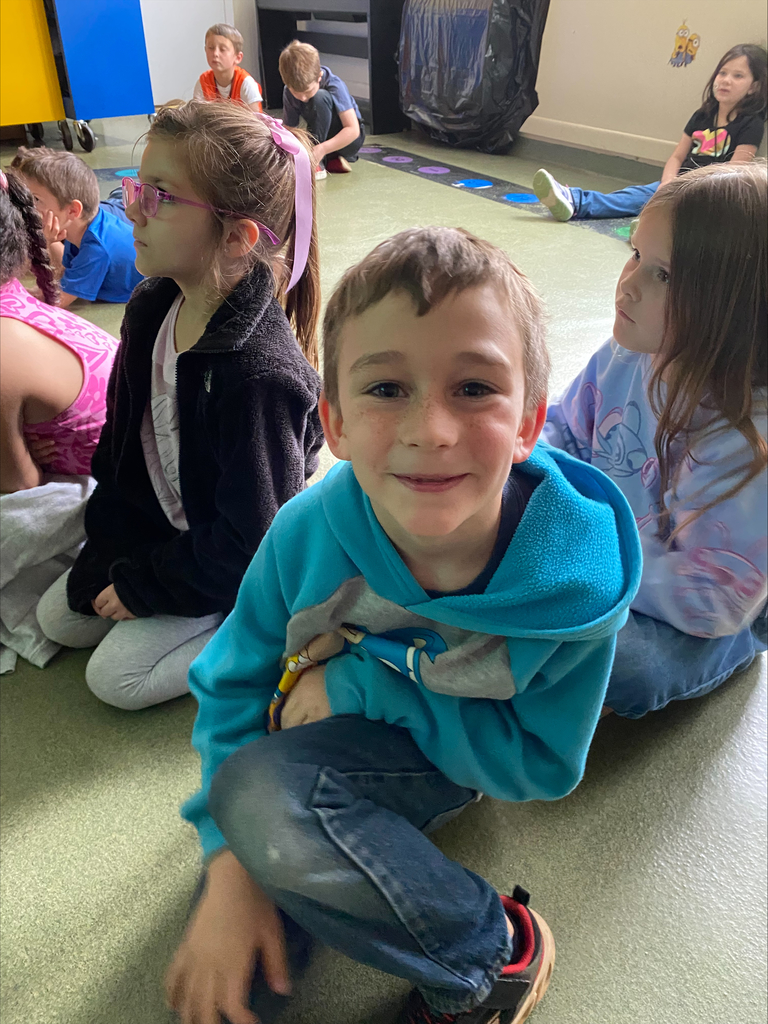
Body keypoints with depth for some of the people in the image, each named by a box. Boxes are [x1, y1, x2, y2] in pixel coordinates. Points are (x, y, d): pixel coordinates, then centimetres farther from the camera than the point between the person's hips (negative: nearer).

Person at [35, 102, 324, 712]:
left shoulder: (261, 376, -34)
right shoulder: (152, 308, -7)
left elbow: (245, 546, -26)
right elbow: (120, 438, 4)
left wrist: (143, 583, -14)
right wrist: (111, 555, 4)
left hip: (224, 564, -8)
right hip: (154, 530, 8)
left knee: (117, 678, -5)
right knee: (59, 619, 15)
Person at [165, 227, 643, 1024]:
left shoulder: (577, 582, -29)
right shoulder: (309, 532, -25)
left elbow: (539, 764, -16)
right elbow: (235, 683, -10)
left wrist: (362, 682, -26)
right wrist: (230, 870, -20)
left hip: (453, 759, -1)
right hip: (327, 734, 2)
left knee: (264, 793, -31)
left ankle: (497, 954, -7)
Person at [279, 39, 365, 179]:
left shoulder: (334, 85, -26)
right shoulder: (288, 92, -14)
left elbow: (353, 130, -30)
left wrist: (322, 149, -43)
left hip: (348, 139, -6)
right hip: (320, 137, 6)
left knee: (320, 97, -31)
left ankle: (316, 163, -26)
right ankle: (332, 161, -1)